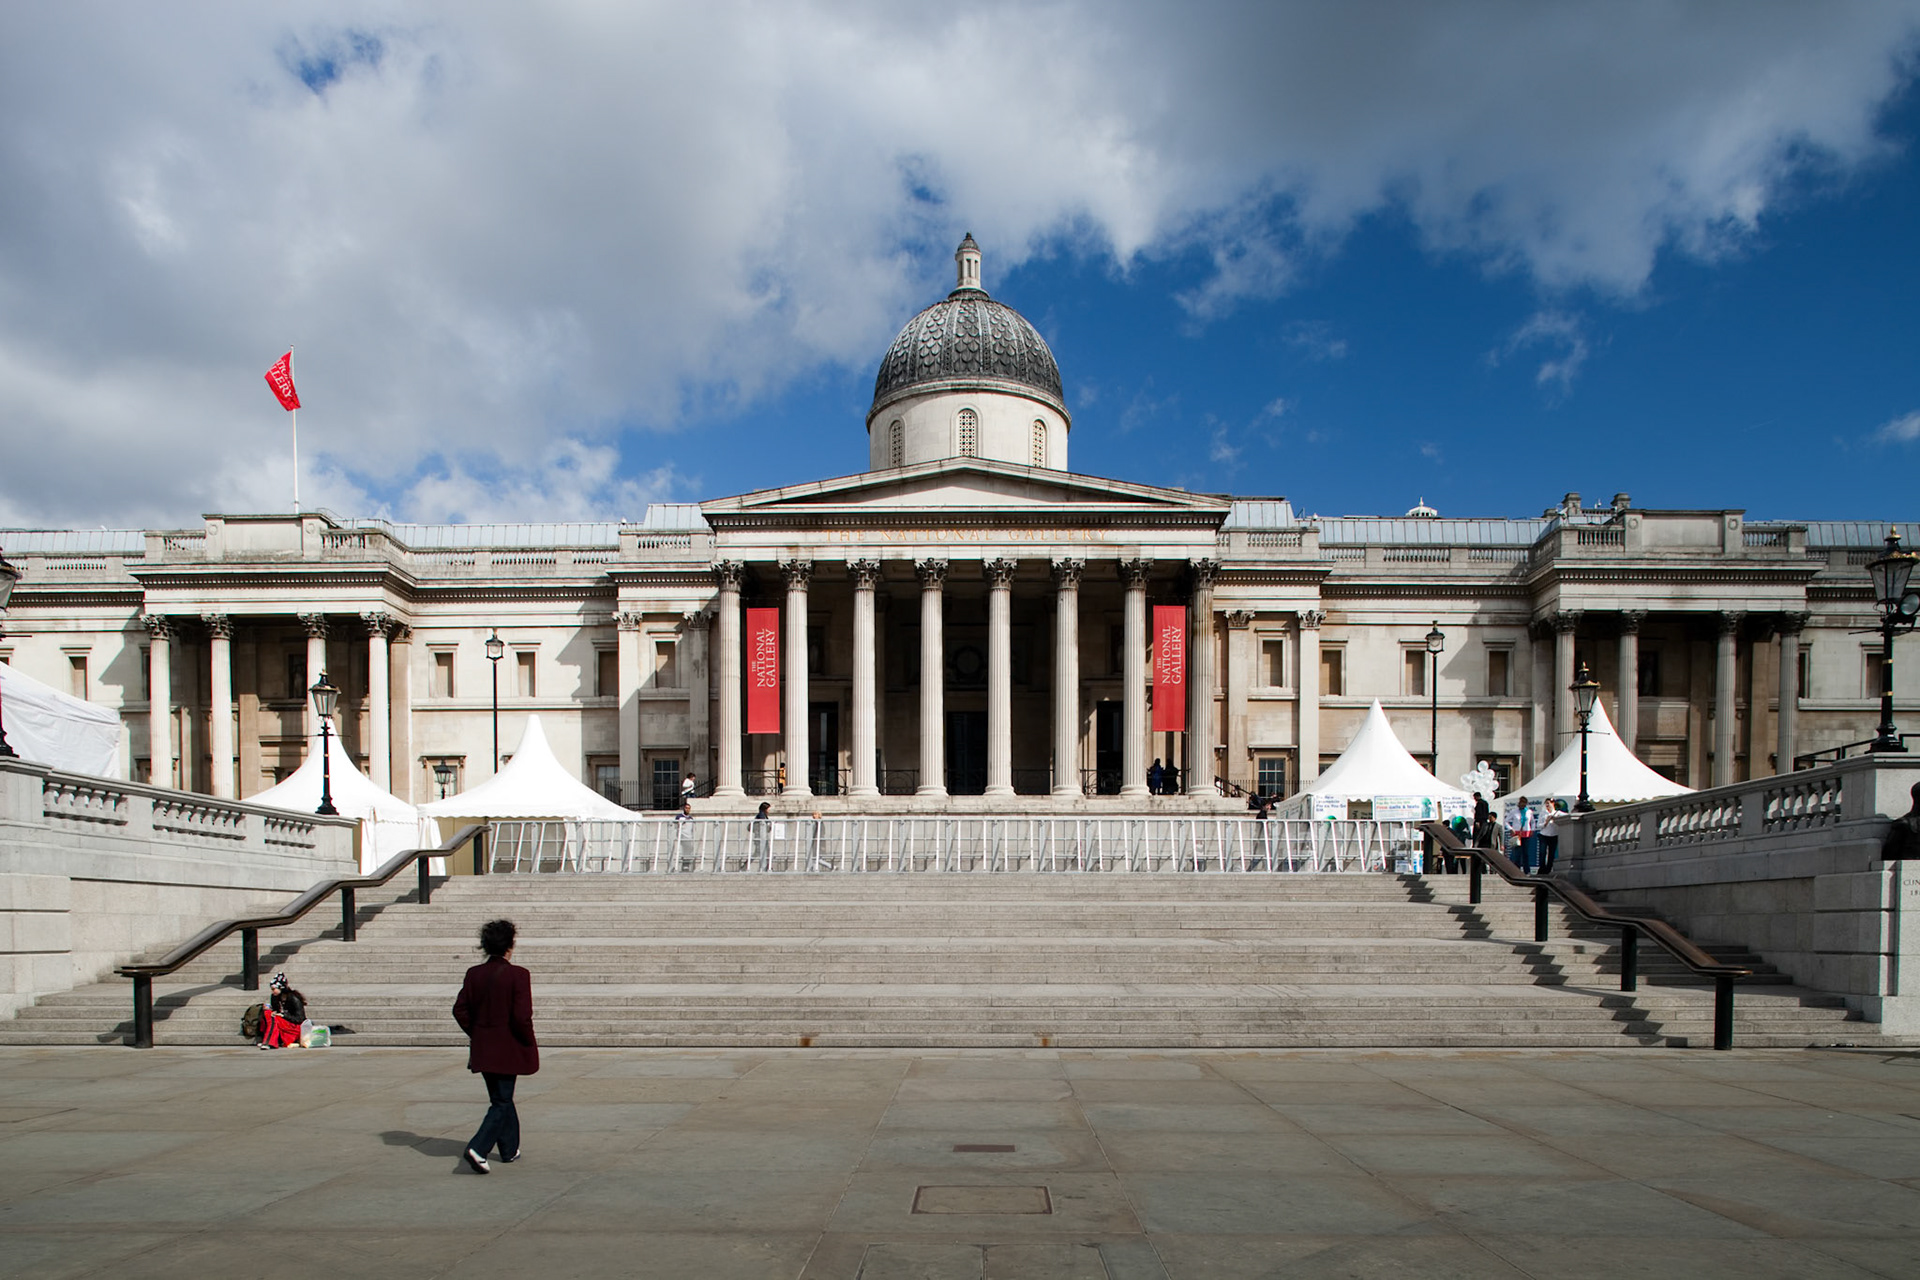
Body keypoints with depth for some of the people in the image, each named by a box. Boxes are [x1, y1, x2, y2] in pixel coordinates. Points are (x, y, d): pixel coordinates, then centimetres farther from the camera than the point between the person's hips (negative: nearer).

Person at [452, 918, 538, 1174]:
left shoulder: (474, 974, 0)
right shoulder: (517, 975, -16)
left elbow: (460, 1010, 3)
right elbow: (522, 1016, -19)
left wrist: (476, 1034, 14)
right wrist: (529, 1042, -4)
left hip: (482, 1048, 6)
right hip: (508, 1050, -6)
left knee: (501, 1098, 19)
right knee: (501, 1102, 3)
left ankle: (510, 1150, 28)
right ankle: (478, 1149, -11)